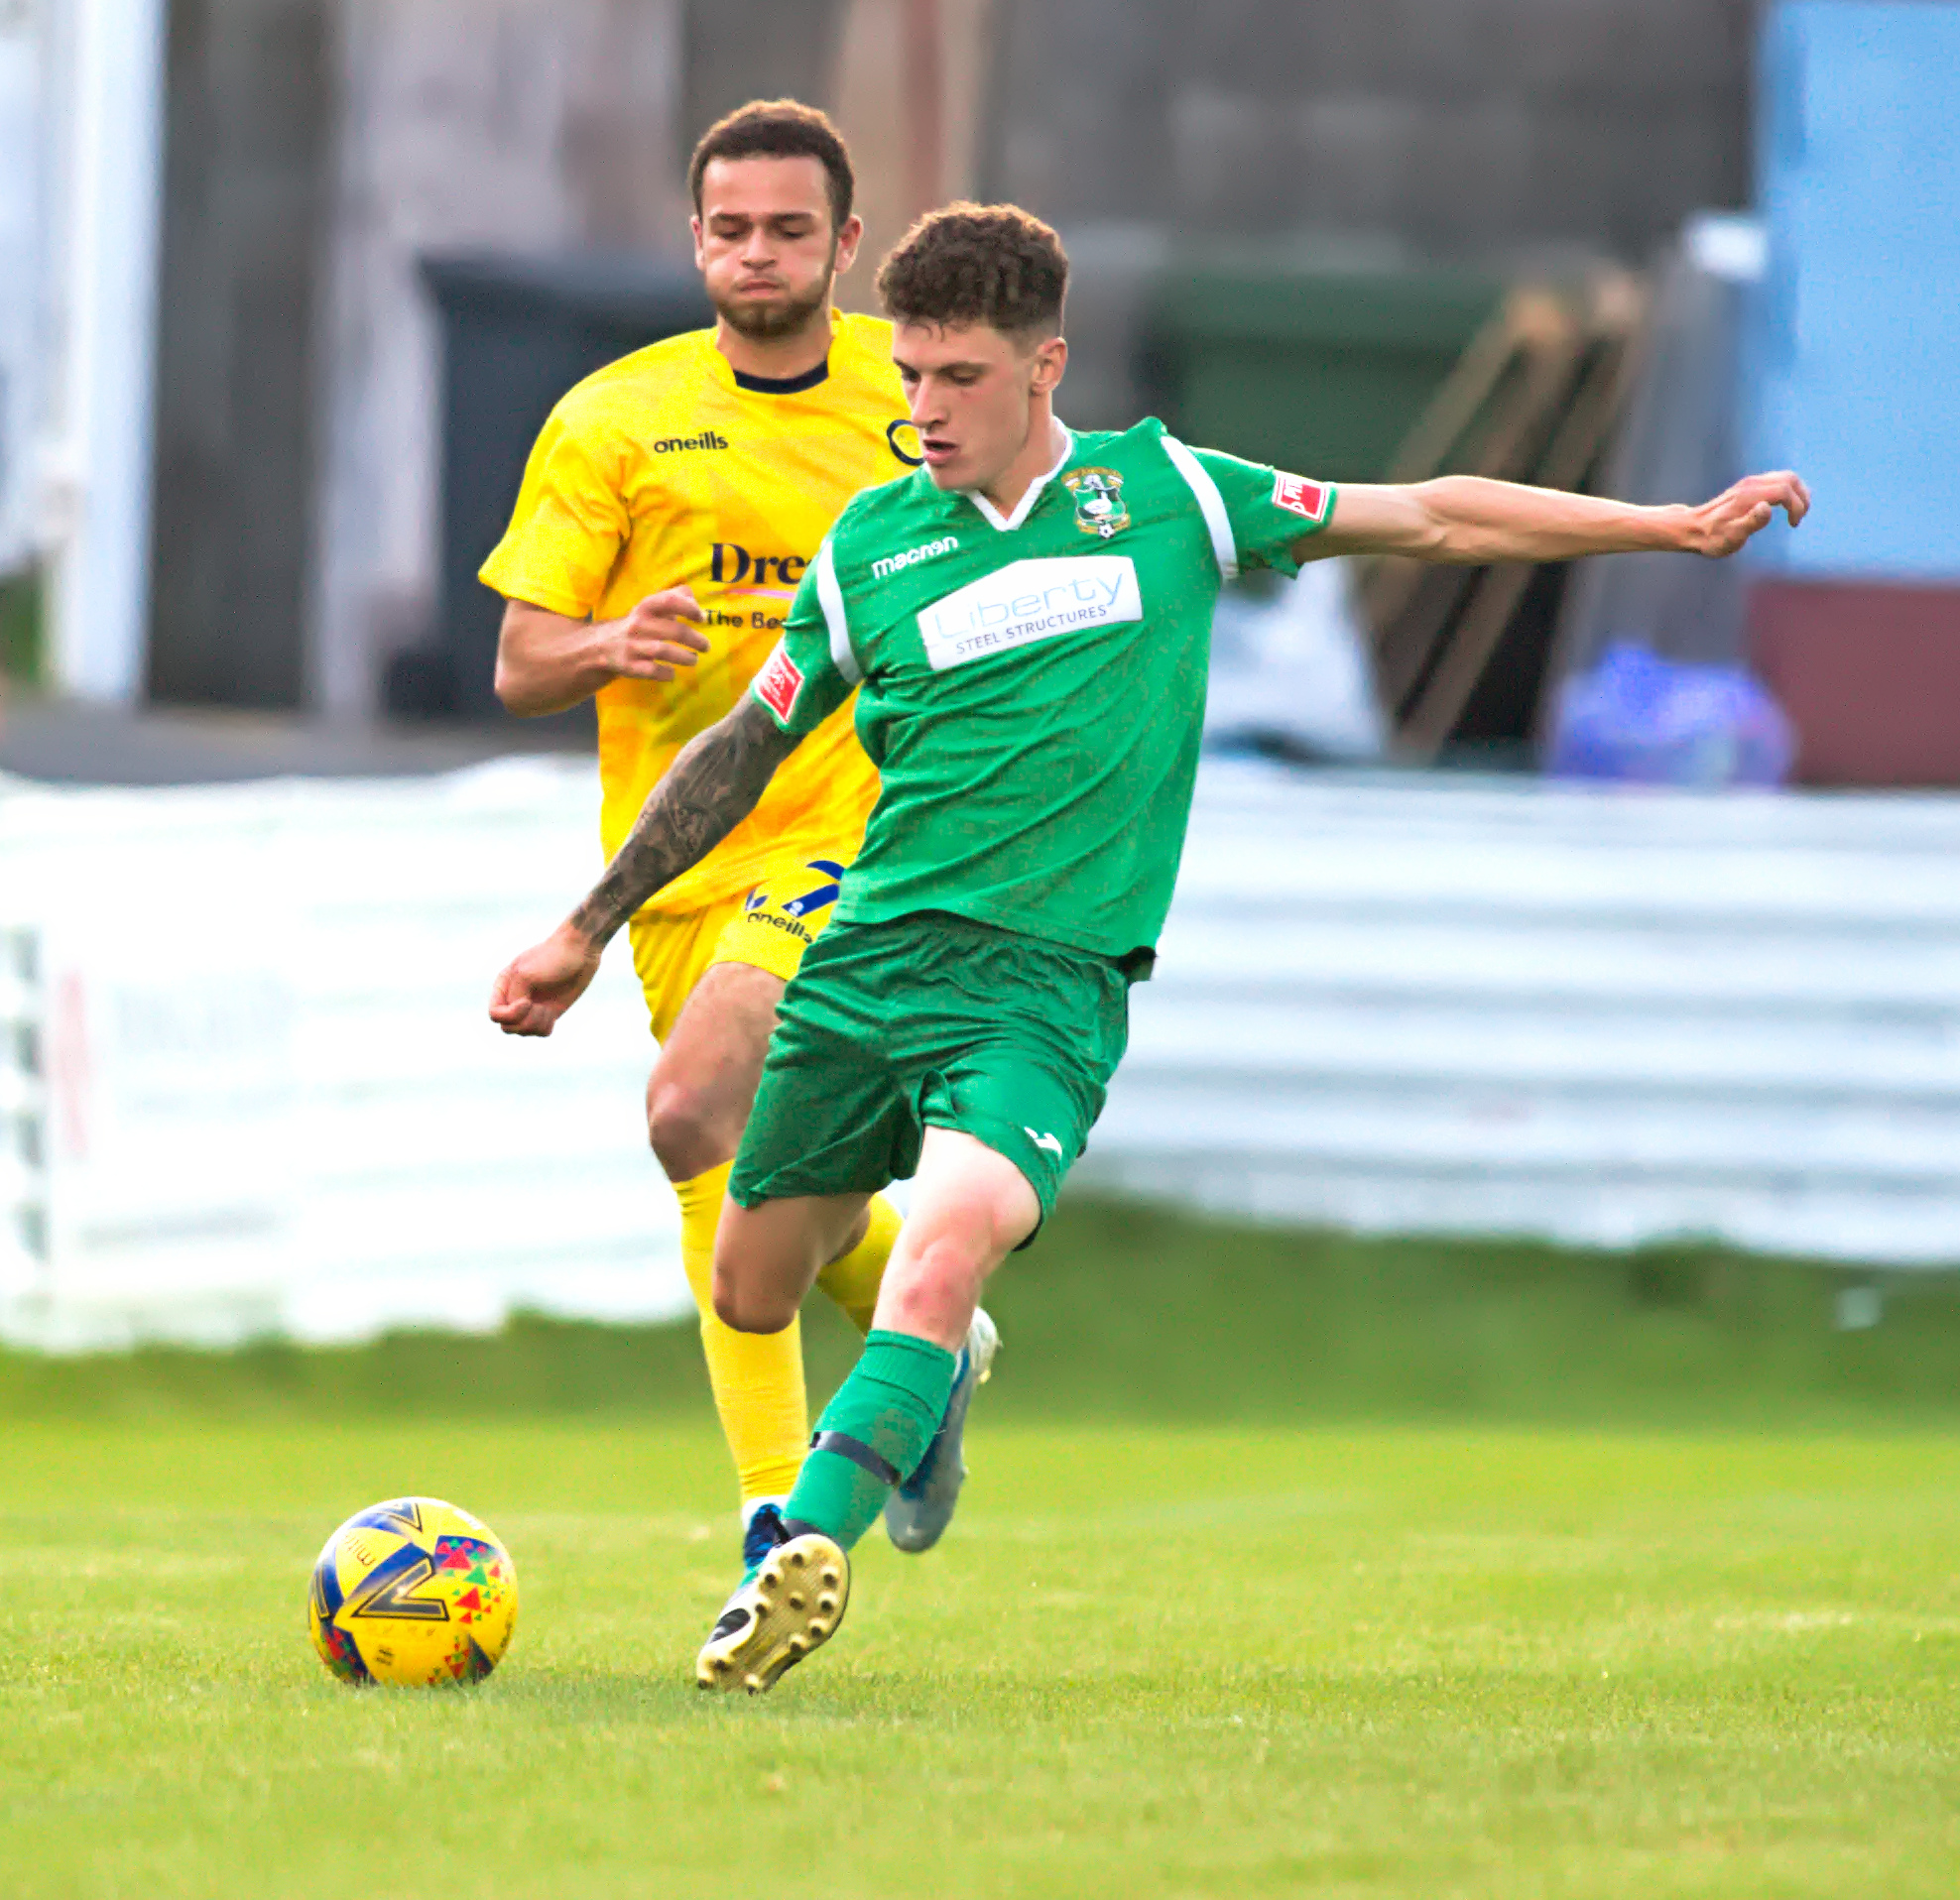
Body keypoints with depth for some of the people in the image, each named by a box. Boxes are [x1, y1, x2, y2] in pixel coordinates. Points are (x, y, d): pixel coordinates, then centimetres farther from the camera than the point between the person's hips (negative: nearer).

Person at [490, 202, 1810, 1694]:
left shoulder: (1161, 494, 3)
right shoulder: (870, 544, 6)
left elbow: (1431, 518, 9)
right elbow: (747, 750, 17)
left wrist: (1680, 525, 9)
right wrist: (587, 931, 19)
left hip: (1050, 981, -3)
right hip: (867, 956, 3)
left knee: (952, 1237, -29)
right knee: (753, 1292, 8)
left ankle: (807, 1556, -33)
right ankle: (936, 1363, 40)